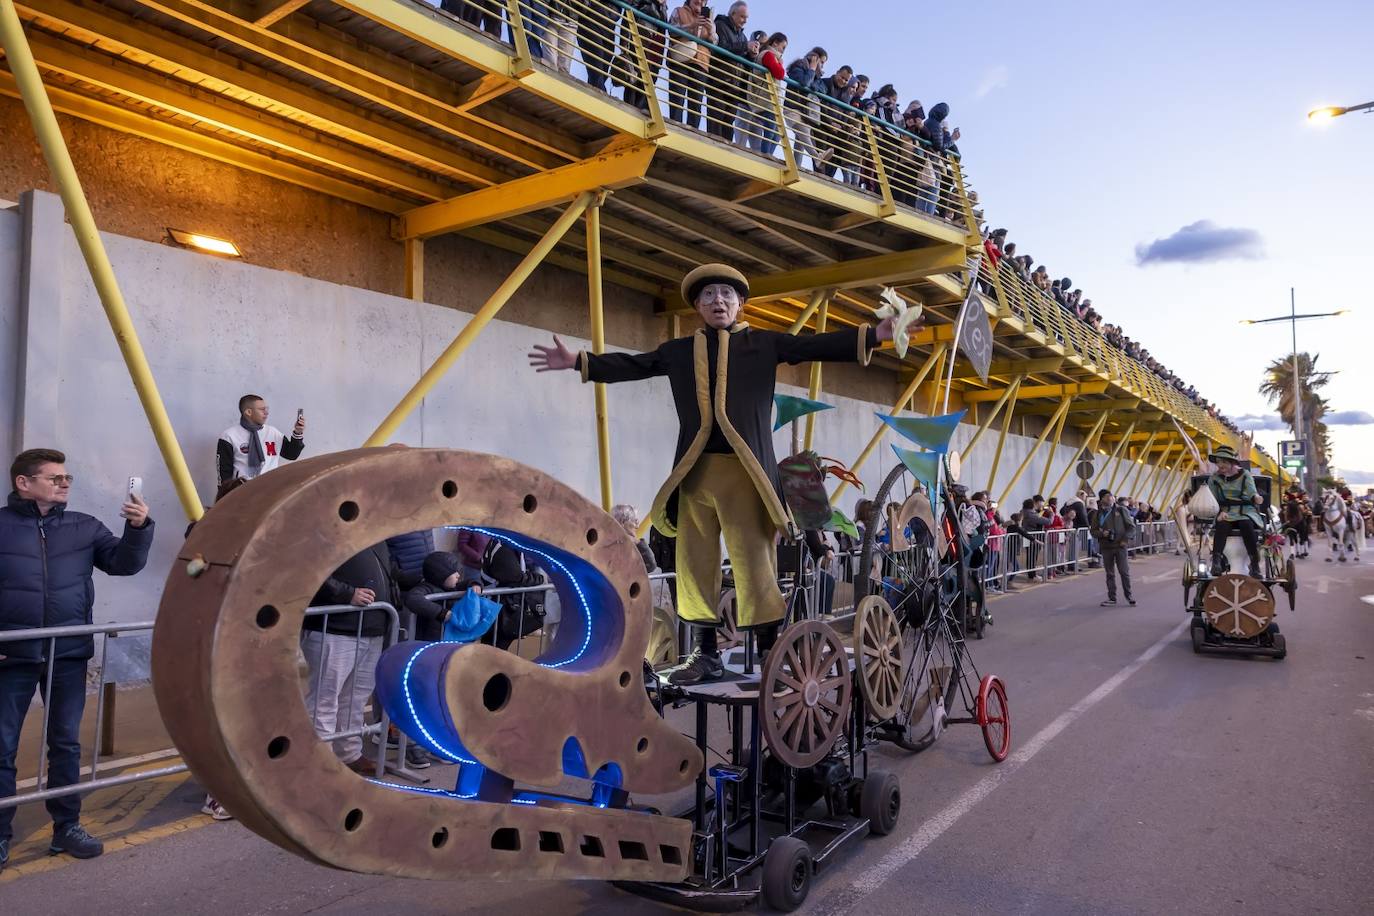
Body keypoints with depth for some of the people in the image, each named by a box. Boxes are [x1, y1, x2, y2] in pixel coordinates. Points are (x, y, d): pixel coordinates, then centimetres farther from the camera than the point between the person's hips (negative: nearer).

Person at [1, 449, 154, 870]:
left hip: (69, 654, 2)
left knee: (66, 743, 12)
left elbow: (124, 563, 1)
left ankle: (67, 826, 24)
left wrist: (138, 528, -18)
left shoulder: (84, 527, 4)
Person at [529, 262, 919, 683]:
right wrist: (578, 360, 14)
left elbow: (816, 346, 2)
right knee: (694, 562, 5)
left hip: (745, 470, -3)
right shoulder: (679, 350, 17)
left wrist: (874, 334, -8)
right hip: (694, 472, 3)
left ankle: (770, 651, 4)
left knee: (755, 561, -4)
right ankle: (705, 651, 15)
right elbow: (631, 365, 19)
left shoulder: (764, 343, 10)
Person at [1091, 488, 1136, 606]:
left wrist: (1125, 539, -6)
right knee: (1110, 574, 7)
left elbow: (1131, 526, 4)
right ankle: (1112, 598, 14)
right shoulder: (1098, 514, 4)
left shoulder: (1121, 510, 0)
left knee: (1125, 572, 0)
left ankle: (1129, 595, 17)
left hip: (1120, 546, -2)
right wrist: (1101, 533, -12)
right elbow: (1093, 530, 8)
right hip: (1106, 547, 2)